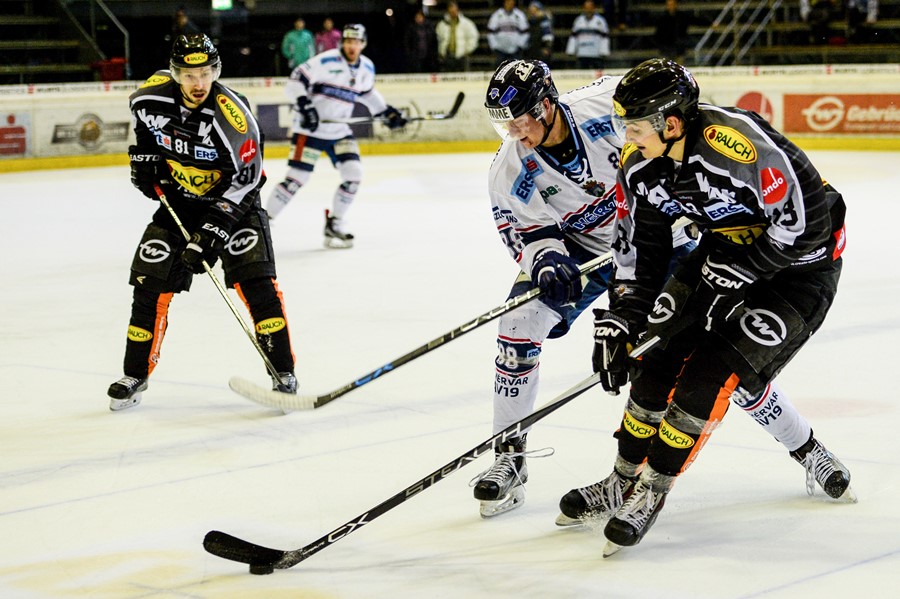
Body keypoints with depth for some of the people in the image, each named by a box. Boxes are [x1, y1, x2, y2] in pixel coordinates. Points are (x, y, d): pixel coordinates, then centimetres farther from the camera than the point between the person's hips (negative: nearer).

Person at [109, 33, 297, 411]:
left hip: (231, 199, -4)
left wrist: (217, 225, -28)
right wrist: (144, 157, 4)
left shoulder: (233, 114, -27)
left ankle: (283, 374, -9)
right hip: (177, 199, 4)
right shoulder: (153, 95, -14)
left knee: (255, 280, -17)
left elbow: (247, 176, -22)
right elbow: (142, 118, 13)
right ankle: (135, 376, 12)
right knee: (151, 284, -2)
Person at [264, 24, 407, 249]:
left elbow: (367, 93, 25)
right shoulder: (326, 61, -17)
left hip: (339, 131, 6)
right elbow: (295, 81, -18)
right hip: (310, 129, -6)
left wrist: (386, 112, 21)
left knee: (353, 174, -5)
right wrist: (304, 106, -31)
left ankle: (333, 226, 9)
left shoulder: (367, 68, 5)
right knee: (296, 178, -11)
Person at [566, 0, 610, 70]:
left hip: (596, 55, -4)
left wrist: (603, 53, -9)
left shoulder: (600, 20, 0)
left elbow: (605, 37, -2)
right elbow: (573, 36, 15)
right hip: (581, 55, 4)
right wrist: (571, 51, 9)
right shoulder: (578, 20, 13)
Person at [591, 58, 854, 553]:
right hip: (726, 251, 7)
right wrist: (619, 323, -7)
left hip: (799, 264, -7)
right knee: (660, 359, -2)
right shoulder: (640, 164, -10)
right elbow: (639, 248, -1)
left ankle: (651, 492, -3)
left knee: (713, 373, -16)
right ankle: (623, 480, 14)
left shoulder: (737, 145, -34)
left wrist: (739, 271, -23)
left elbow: (804, 220, -27)